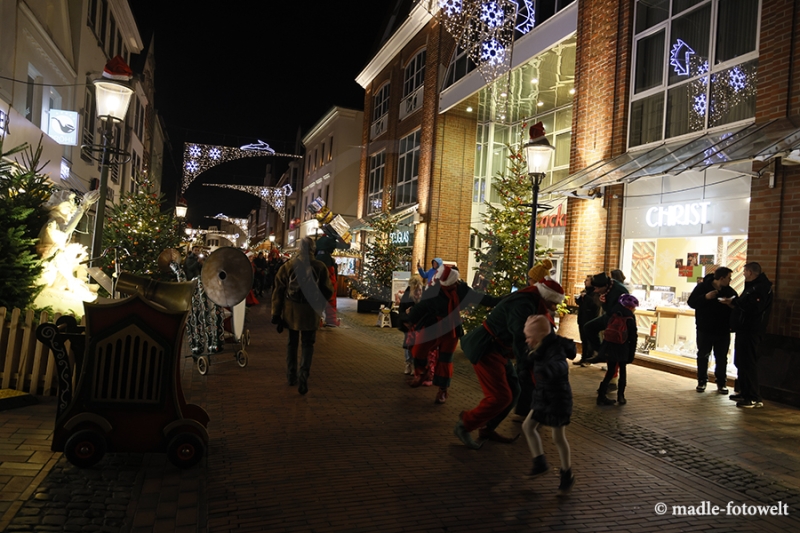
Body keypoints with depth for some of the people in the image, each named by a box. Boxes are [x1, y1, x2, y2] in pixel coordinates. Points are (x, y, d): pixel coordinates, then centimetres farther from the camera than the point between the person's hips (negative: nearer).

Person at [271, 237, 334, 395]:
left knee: (292, 343, 19)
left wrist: (276, 314, 3)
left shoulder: (287, 266, -3)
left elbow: (278, 292, -2)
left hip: (291, 311, 2)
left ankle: (291, 376, 27)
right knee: (307, 345, 8)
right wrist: (319, 300, 21)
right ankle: (303, 376, -9)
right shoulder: (320, 267, -6)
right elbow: (328, 290, 0)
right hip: (310, 312, -1)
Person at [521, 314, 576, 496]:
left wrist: (547, 370, -74)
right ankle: (540, 464, 25)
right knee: (528, 426, 10)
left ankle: (567, 476, 23)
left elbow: (560, 366, -56)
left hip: (558, 400, -8)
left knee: (558, 439, 3)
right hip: (543, 397, 9)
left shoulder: (555, 352, -32)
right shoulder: (545, 347, -6)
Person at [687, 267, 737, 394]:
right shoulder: (702, 287, -7)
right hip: (704, 330, -2)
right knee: (703, 356, 7)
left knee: (722, 358, 7)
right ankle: (702, 381, 19)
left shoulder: (730, 291, 1)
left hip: (723, 331, 2)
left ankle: (721, 383, 18)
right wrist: (705, 297, -24)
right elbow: (691, 302, -11)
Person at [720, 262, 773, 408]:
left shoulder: (761, 287, -14)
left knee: (748, 363, -10)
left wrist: (734, 302, -14)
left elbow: (753, 307, -26)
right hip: (744, 329, 11)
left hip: (751, 331, -11)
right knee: (741, 362, 15)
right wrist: (733, 303, 5)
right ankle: (745, 393, 24)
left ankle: (754, 398, -7)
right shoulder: (752, 286, 20)